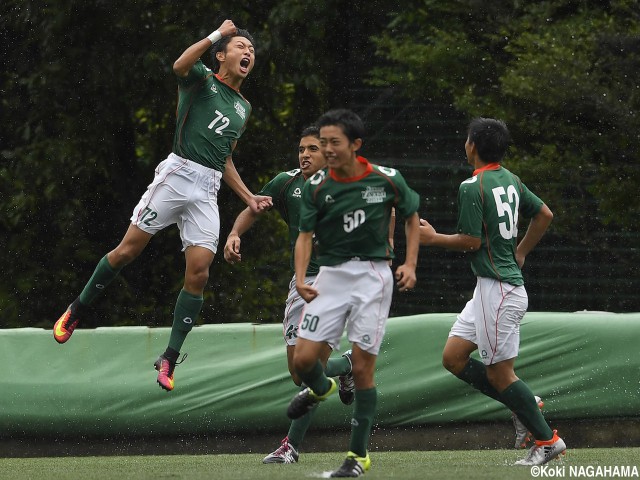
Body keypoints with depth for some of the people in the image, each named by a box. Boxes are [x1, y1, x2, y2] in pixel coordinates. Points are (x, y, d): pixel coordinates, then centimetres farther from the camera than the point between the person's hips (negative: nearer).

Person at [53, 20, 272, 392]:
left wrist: (248, 198, 21)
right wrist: (216, 35, -14)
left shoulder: (243, 107, 23)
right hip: (178, 174, -5)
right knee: (128, 251, -6)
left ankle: (170, 359, -1)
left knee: (199, 274, -7)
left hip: (208, 191, 5)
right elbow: (180, 65, -22)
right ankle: (77, 312, 14)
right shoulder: (203, 79, 4)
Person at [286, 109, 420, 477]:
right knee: (304, 359, -6)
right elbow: (305, 235, 1)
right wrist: (300, 278, -15)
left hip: (373, 275, -2)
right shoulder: (316, 186, -4)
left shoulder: (387, 180, -6)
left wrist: (410, 264, 0)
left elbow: (412, 217, 10)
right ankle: (320, 389, 33)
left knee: (362, 368, -5)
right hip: (331, 275, 2)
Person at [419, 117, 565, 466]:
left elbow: (471, 241, -17)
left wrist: (433, 238, -1)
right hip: (489, 289, 9)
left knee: (499, 374, -3)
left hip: (498, 290, -9)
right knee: (453, 358, 12)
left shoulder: (472, 187, -15)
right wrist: (519, 253, 26)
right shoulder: (509, 180, 11)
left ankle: (547, 440, 2)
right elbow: (545, 215, 19)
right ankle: (526, 405, 13)